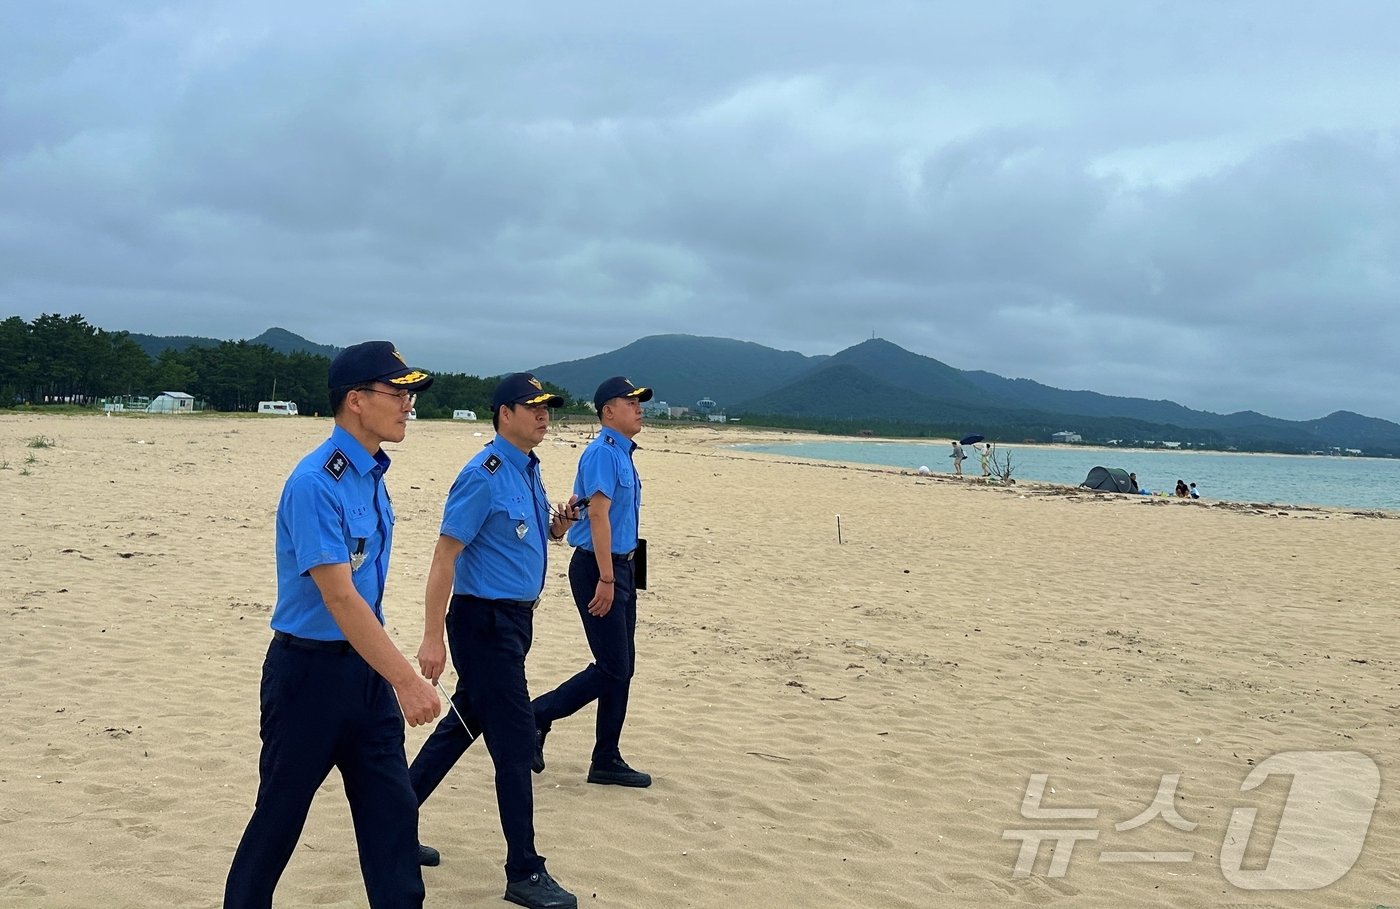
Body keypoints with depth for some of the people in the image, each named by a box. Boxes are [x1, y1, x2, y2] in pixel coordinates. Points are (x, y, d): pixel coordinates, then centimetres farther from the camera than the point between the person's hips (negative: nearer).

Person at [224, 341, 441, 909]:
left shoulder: (372, 475, 6)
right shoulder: (316, 483, -20)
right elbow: (339, 596, -25)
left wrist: (393, 676, 15)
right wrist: (406, 681, -28)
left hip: (366, 667, 8)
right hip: (310, 670, -7)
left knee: (393, 813, 9)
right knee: (278, 818, 9)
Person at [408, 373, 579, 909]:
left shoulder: (529, 471, 10)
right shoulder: (484, 475, -17)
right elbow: (445, 555, -19)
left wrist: (556, 528, 0)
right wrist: (433, 638, -22)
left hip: (515, 619, 9)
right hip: (484, 621, -9)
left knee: (461, 725, 18)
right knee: (515, 742, -4)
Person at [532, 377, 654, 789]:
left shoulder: (622, 453, 14)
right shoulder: (603, 452, -15)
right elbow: (598, 515, -22)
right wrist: (606, 579, -25)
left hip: (621, 567, 10)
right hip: (599, 568, -10)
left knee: (622, 669, 10)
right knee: (612, 668, -7)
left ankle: (607, 760, 18)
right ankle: (536, 717, 7)